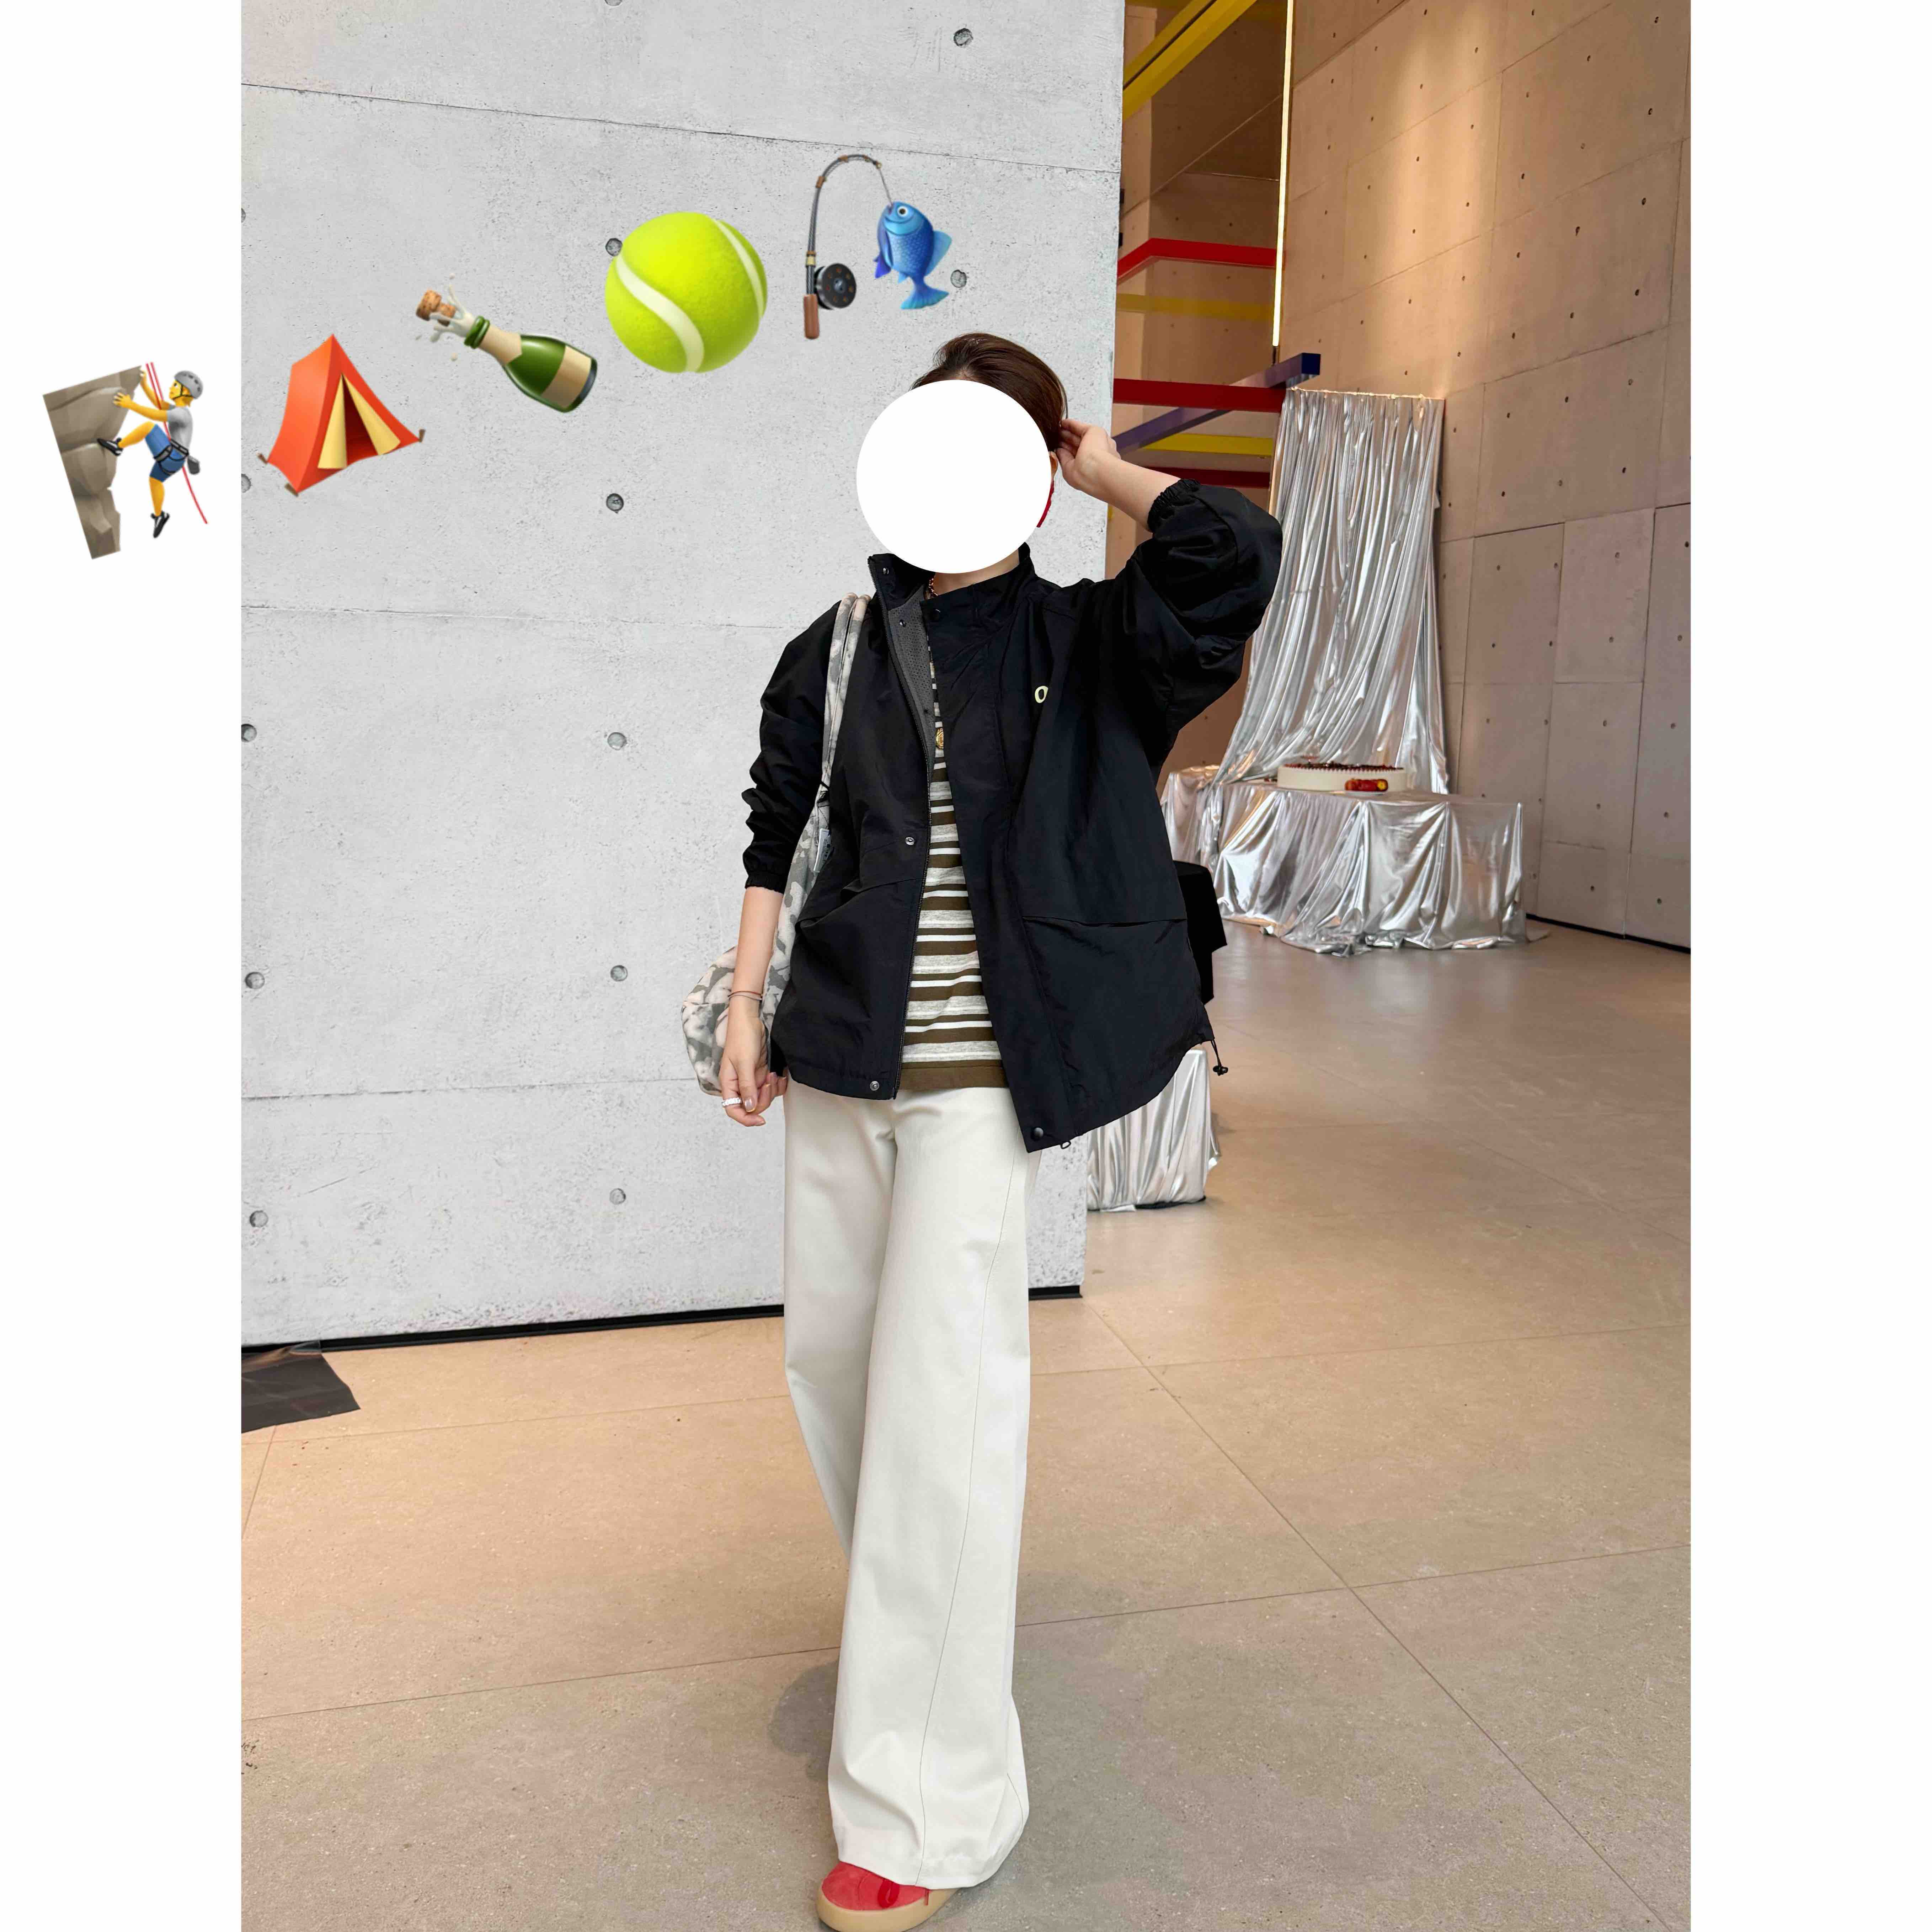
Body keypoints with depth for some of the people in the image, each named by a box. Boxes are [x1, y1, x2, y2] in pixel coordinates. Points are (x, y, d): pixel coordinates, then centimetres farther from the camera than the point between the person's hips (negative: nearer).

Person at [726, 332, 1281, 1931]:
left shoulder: (1088, 644, -1)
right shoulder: (841, 647, 8)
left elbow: (1240, 552, -18)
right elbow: (781, 827, 13)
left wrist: (1112, 473, -3)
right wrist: (749, 998, 7)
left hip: (984, 1072, -5)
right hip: (840, 1048, 5)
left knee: (943, 1394, -6)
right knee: (830, 1350, 15)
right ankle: (918, 1608, 45)